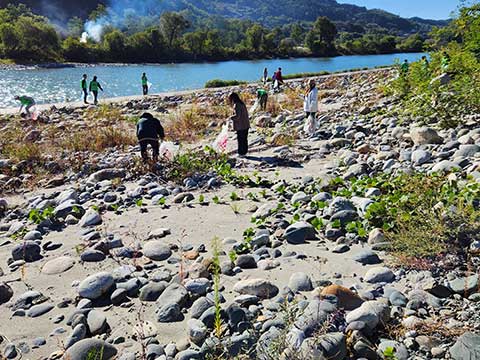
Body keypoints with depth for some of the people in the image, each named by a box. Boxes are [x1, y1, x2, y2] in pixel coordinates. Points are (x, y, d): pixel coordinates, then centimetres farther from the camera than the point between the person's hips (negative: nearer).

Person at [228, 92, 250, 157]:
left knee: (240, 139, 0)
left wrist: (230, 117, -9)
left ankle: (241, 153, 7)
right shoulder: (242, 103, 12)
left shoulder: (236, 105, -15)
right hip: (246, 125, 9)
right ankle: (244, 152, 24)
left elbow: (237, 115, -24)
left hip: (240, 126, -9)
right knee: (244, 139, 15)